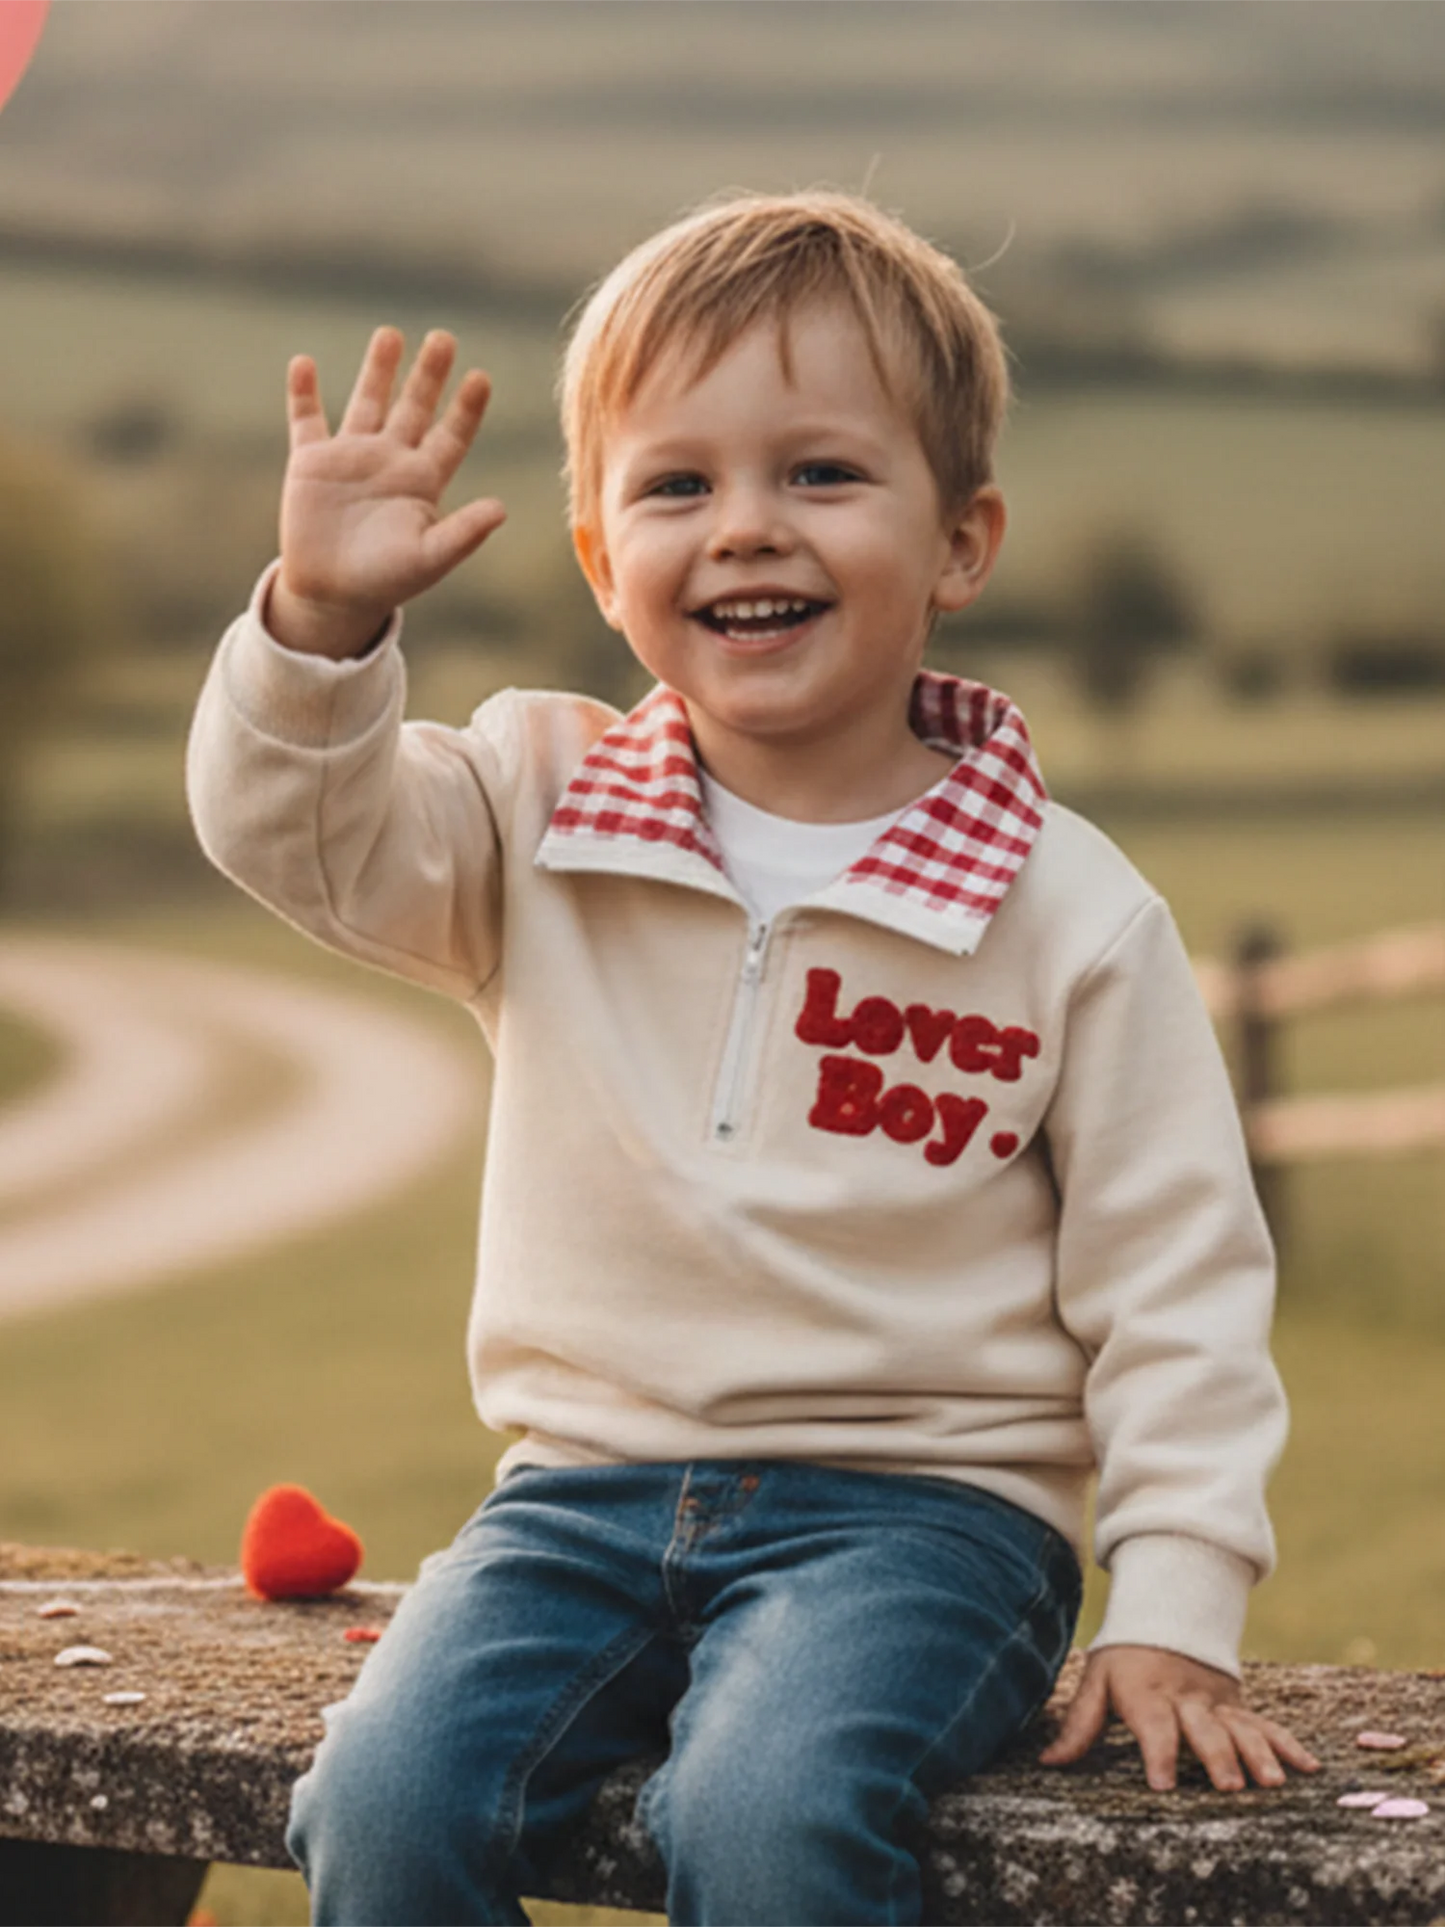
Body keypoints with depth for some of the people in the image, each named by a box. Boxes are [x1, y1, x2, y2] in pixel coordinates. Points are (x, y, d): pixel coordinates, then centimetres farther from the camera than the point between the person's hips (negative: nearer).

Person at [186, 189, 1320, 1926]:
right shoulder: (539, 819, 7)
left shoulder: (1073, 916, -3)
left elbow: (1174, 1289, -1)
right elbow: (296, 834, -3)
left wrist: (1175, 1619, -8)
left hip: (920, 1506, -3)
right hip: (588, 1490, 3)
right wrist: (322, 614, -22)